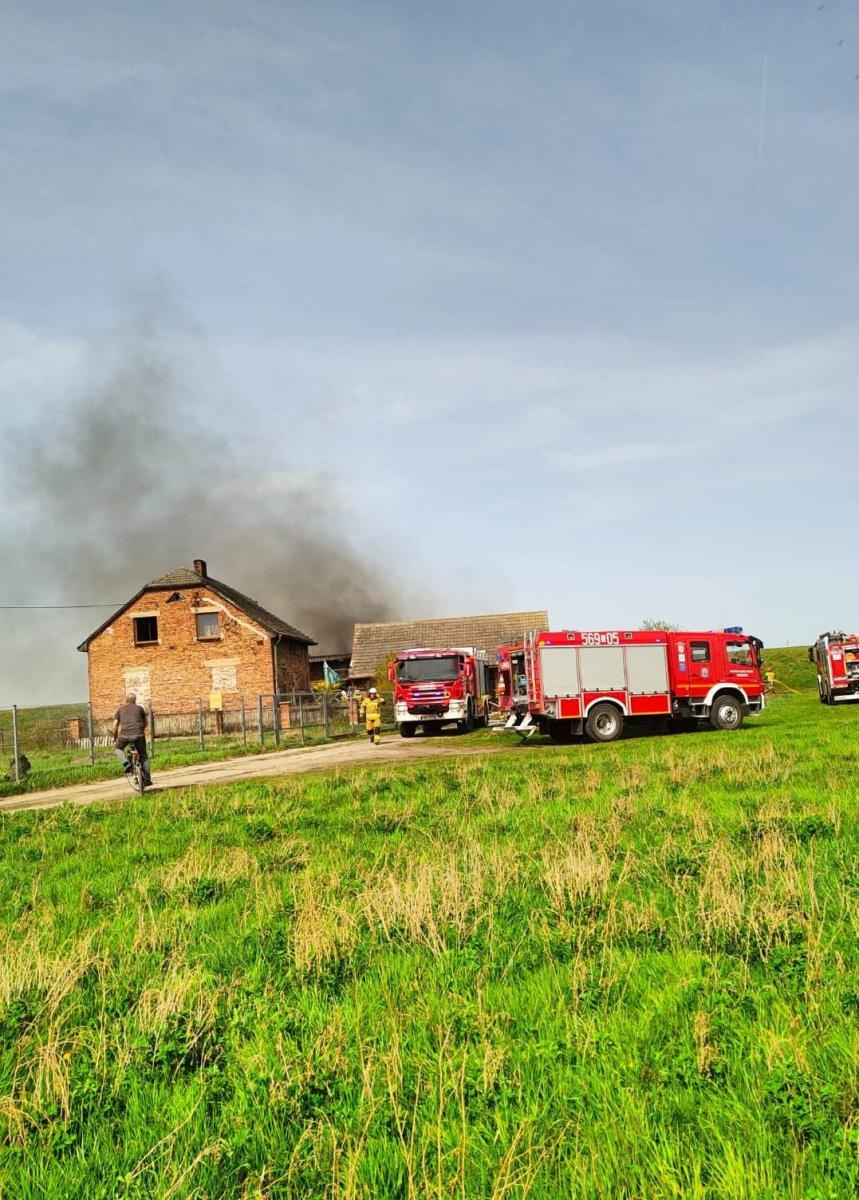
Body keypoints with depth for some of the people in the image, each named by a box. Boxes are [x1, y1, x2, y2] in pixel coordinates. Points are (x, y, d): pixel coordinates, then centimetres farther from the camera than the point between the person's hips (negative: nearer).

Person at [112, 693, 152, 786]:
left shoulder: (120, 709, 19)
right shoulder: (139, 708, 19)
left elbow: (115, 726, 13)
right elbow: (145, 723, 30)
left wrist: (115, 739, 26)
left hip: (124, 735, 0)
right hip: (138, 735, 0)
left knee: (119, 748, 30)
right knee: (144, 757, 17)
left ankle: (125, 763, 5)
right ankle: (147, 779, 12)